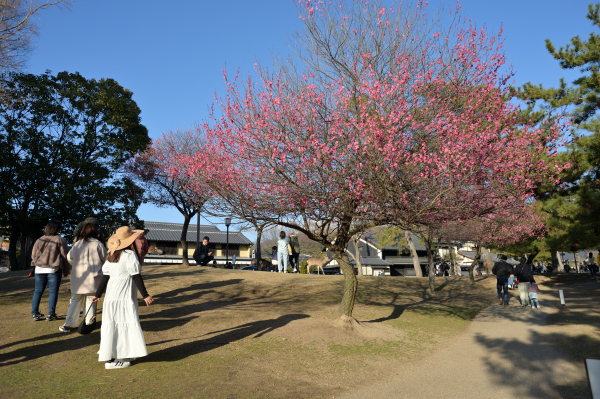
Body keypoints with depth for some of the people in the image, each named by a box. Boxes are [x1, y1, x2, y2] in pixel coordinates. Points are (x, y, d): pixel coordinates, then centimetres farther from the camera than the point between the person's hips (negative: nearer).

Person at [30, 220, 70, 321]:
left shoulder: (39, 240, 9)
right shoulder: (60, 240, -4)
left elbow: (33, 255, 13)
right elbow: (65, 256, -3)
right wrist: (66, 271, 5)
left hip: (40, 269, 4)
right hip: (54, 269, -4)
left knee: (38, 291, 11)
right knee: (53, 291, 1)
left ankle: (35, 313, 13)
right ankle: (51, 314, 2)